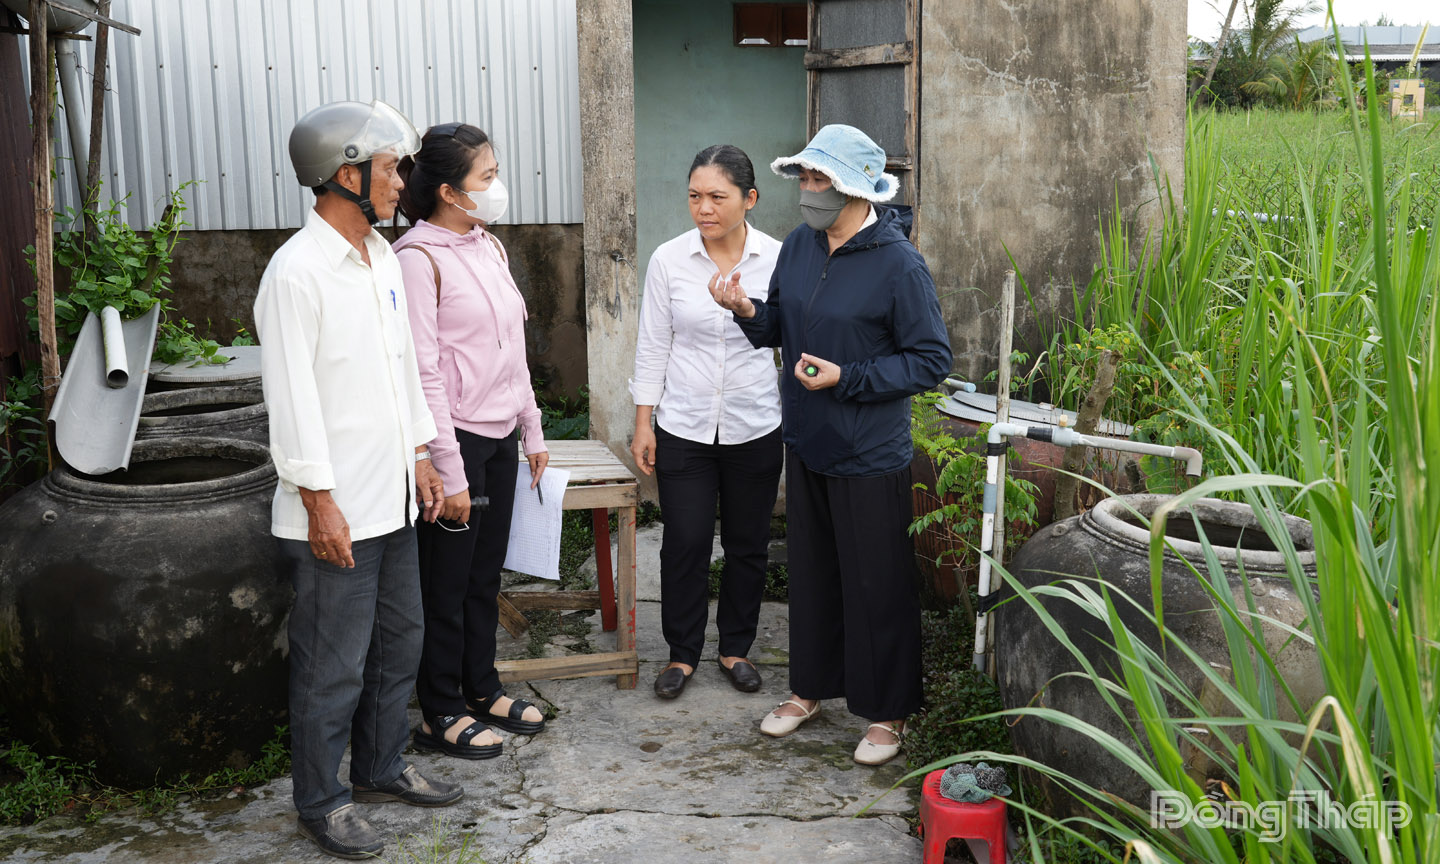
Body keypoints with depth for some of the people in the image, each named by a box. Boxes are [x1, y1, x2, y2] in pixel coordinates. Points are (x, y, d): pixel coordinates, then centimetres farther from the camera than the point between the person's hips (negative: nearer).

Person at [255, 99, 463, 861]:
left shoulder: (383, 261, 10)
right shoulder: (298, 271, -17)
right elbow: (291, 398, -19)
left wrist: (420, 456, 17)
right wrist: (320, 503, -18)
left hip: (392, 502, 9)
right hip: (335, 511, -8)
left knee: (397, 645, 19)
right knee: (333, 666, 3)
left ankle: (382, 767, 37)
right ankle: (321, 803, 20)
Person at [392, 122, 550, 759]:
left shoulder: (488, 246, 10)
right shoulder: (419, 257, -15)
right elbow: (424, 373, -18)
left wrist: (532, 430, 15)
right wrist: (449, 472, -18)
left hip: (499, 437, 8)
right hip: (455, 438, -8)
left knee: (486, 571, 18)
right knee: (447, 581, 5)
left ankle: (481, 688, 33)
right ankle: (440, 714, 19)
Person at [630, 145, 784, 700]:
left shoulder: (778, 259, -7)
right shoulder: (668, 260, -5)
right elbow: (653, 346, 1)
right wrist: (643, 423, 1)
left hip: (755, 428, 0)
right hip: (683, 426, 0)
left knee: (747, 545, 12)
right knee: (685, 544, 4)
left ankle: (736, 648, 31)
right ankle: (683, 652, 24)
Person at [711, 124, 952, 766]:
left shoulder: (899, 264, -17)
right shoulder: (798, 247, 5)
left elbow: (932, 360, -16)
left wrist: (847, 378, -23)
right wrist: (748, 312, -8)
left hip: (869, 458, -7)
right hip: (805, 445, 7)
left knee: (876, 586, 4)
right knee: (811, 572, 19)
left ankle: (886, 713, 20)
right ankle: (811, 687, 36)